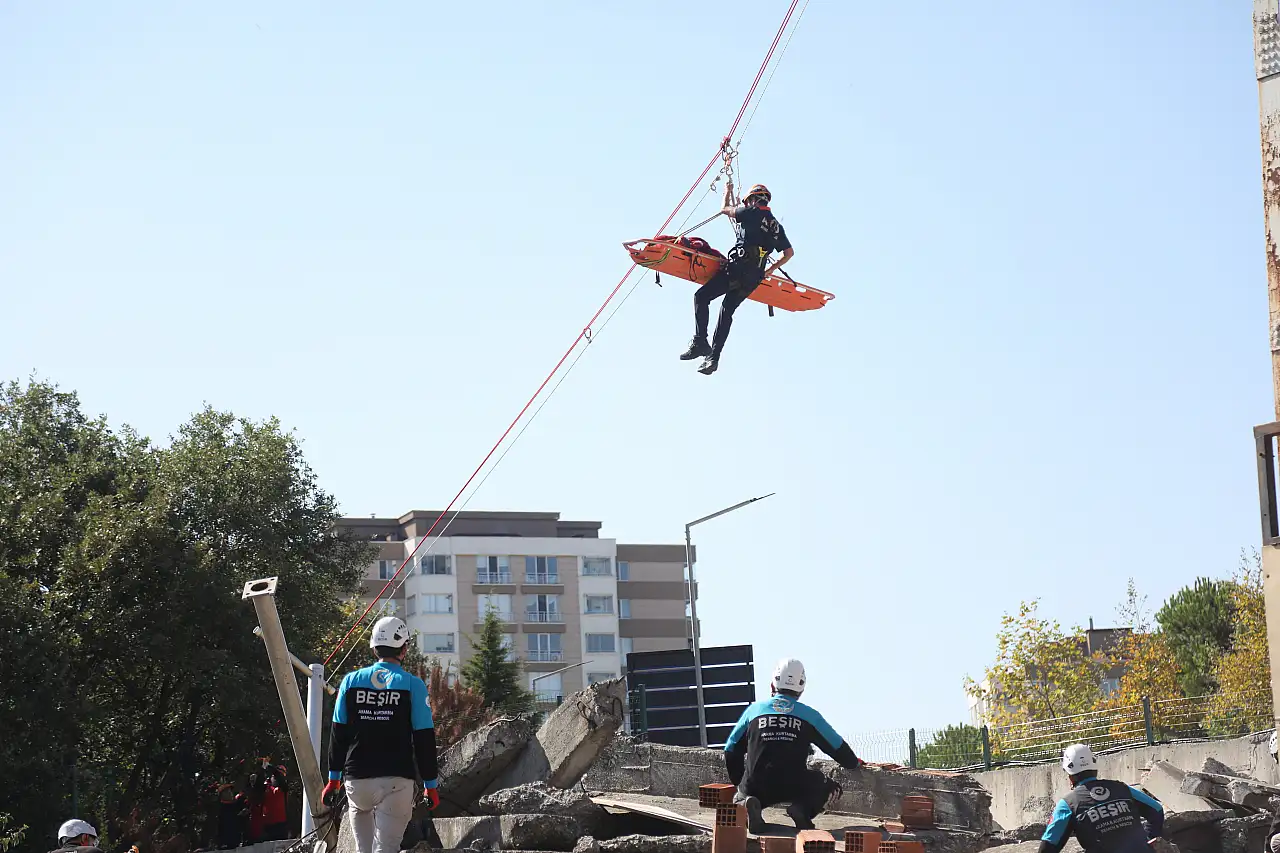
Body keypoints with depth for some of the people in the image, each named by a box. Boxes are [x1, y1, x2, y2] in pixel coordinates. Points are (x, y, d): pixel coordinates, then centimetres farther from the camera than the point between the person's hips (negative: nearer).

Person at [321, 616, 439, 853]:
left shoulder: (351, 681, 4)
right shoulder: (413, 685, -3)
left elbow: (338, 735, 7)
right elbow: (424, 740, -3)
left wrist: (333, 779, 14)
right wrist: (430, 785, 5)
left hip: (357, 780, 3)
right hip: (396, 781, -3)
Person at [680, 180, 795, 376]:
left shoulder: (752, 213, 1)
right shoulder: (776, 226, 19)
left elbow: (725, 209, 14)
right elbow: (789, 253, 25)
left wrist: (728, 192, 34)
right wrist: (768, 270, 27)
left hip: (738, 267, -7)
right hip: (755, 278, 7)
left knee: (702, 296, 0)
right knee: (727, 310, 13)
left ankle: (700, 341, -15)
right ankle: (714, 357, 4)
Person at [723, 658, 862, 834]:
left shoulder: (754, 710, 11)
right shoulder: (809, 715, 9)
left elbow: (732, 750, 18)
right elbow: (837, 746, 21)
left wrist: (739, 781, 33)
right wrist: (854, 763, 43)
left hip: (756, 787, 1)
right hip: (795, 788, -1)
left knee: (739, 798, 31)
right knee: (826, 785, 25)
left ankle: (747, 806, -8)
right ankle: (802, 809, -7)